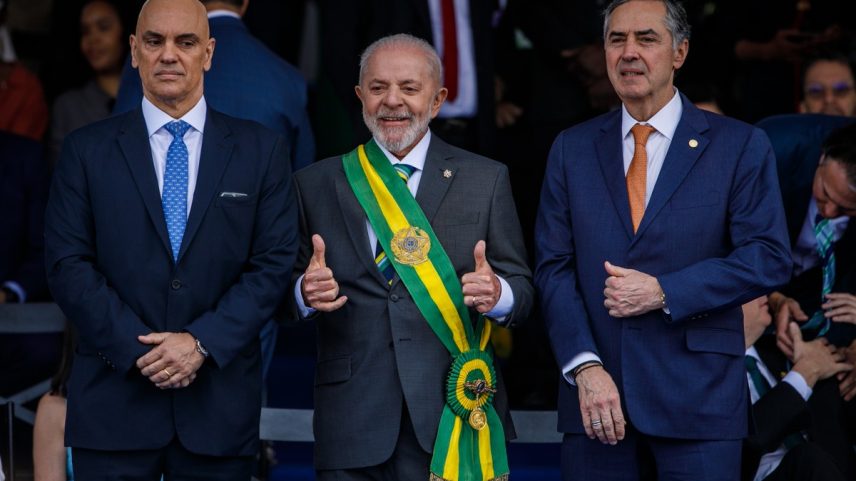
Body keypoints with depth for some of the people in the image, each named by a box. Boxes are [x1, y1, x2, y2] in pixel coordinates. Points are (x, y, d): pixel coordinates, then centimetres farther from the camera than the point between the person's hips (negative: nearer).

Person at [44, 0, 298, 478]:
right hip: (115, 402, 0)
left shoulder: (261, 150, 6)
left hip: (220, 402, 0)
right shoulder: (87, 150, 5)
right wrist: (138, 348, -11)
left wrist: (203, 341, -11)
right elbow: (68, 264, -1)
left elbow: (274, 263, 1)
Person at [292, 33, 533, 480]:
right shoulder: (315, 185, 9)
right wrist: (307, 292, -13)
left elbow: (521, 288, 5)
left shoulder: (485, 180, 7)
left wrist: (497, 294, -18)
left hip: (454, 414, -1)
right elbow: (290, 286, 10)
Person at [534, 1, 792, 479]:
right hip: (595, 394, 2)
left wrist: (664, 292, -13)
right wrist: (585, 367, -8)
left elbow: (769, 258, -4)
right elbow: (554, 266, 5)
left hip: (698, 398, -2)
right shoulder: (572, 149, 10)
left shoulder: (742, 146, 2)